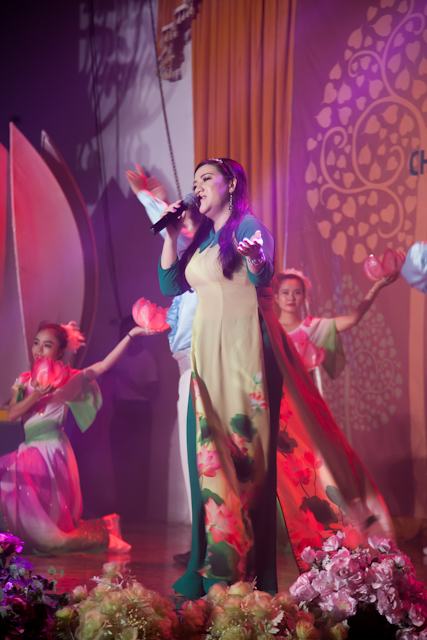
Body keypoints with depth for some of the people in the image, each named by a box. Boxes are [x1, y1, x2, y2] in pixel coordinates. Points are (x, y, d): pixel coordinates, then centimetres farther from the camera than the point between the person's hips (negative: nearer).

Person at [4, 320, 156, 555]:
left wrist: (131, 335, -13)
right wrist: (36, 395, -15)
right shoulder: (24, 380, 13)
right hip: (29, 451, 6)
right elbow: (11, 415, 1)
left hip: (52, 451, -6)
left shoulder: (67, 379, 2)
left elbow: (104, 365, -6)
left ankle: (103, 533, 11)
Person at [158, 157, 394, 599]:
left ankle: (245, 568, -8)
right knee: (210, 450, 1)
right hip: (207, 352, 7)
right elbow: (171, 286, 15)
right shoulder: (200, 239, 20)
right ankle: (214, 567, 4)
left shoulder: (248, 226, -1)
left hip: (243, 349, -7)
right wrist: (171, 236, 10)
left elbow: (262, 277, -17)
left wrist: (255, 257, -38)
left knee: (245, 447, -9)